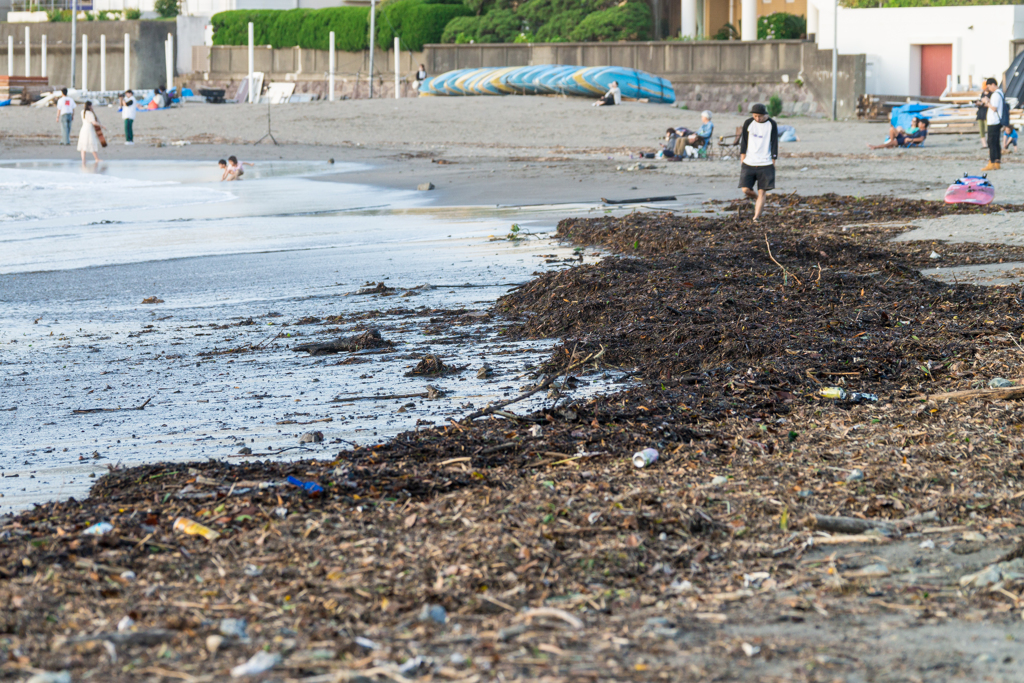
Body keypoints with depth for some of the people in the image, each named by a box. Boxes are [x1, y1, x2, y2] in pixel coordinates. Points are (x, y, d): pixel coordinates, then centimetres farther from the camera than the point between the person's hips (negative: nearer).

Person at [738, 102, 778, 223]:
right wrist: (742, 159, -1)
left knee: (761, 192, -5)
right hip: (749, 163, 2)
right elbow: (743, 142, 5)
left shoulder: (771, 124, 0)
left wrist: (773, 162, -1)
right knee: (745, 189, -5)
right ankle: (757, 199, 27)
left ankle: (756, 218, -3)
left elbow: (774, 144, 2)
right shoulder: (748, 123, 3)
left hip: (765, 164, -2)